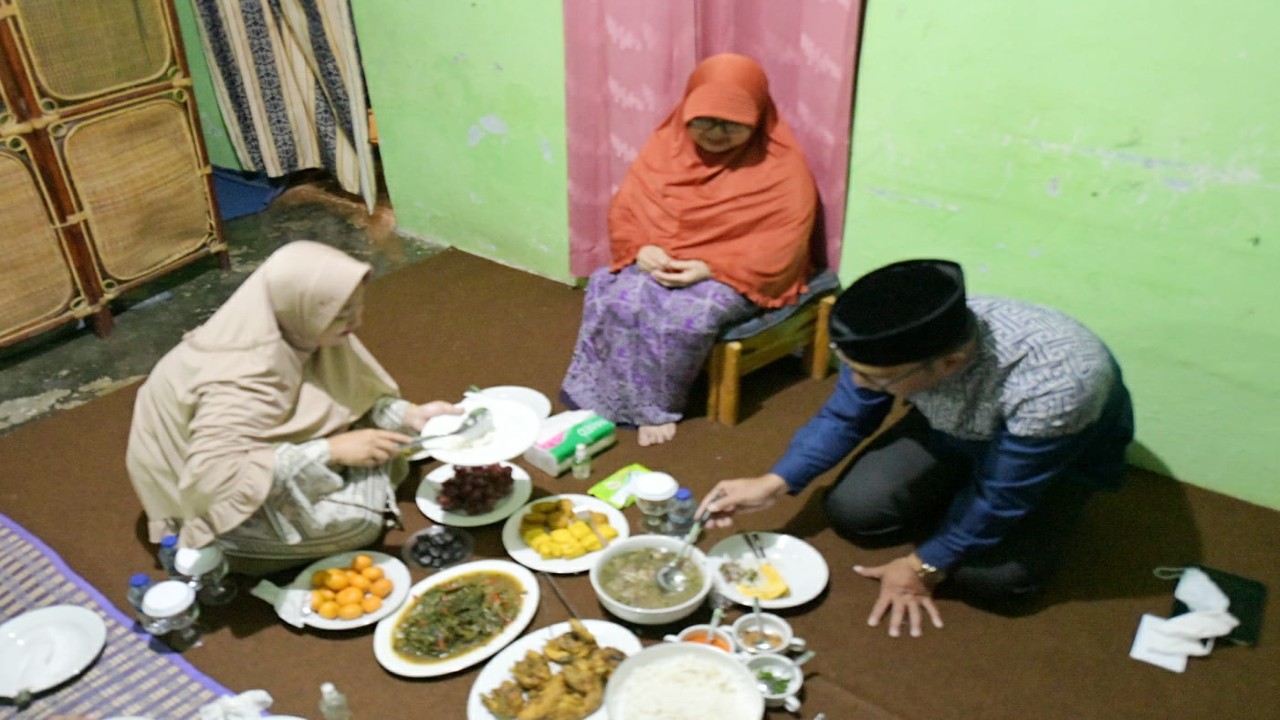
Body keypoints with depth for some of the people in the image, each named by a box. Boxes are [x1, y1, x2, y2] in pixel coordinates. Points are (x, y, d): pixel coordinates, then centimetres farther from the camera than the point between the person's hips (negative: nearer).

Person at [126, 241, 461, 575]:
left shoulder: (296, 329, -14)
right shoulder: (244, 378, -35)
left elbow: (353, 394, -2)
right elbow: (213, 475, -38)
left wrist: (409, 414, -20)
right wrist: (331, 450, -37)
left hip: (251, 451, 7)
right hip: (206, 493, -7)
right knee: (357, 520, -23)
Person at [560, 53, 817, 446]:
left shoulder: (781, 165, -10)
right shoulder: (668, 141, 2)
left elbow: (781, 244, -16)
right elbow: (626, 206, 4)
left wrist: (710, 269, -24)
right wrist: (642, 248, -17)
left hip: (734, 275, -4)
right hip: (658, 261, 4)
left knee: (686, 315, -32)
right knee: (611, 294, -24)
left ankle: (658, 404, -8)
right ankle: (607, 394, -8)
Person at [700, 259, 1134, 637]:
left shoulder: (1051, 386, -44)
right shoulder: (892, 341, -31)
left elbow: (1001, 499, -27)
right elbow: (845, 418, -11)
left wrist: (924, 566, -17)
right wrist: (773, 484, -20)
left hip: (1062, 453, -3)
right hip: (955, 429, 3)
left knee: (997, 577, -22)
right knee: (852, 509, -13)